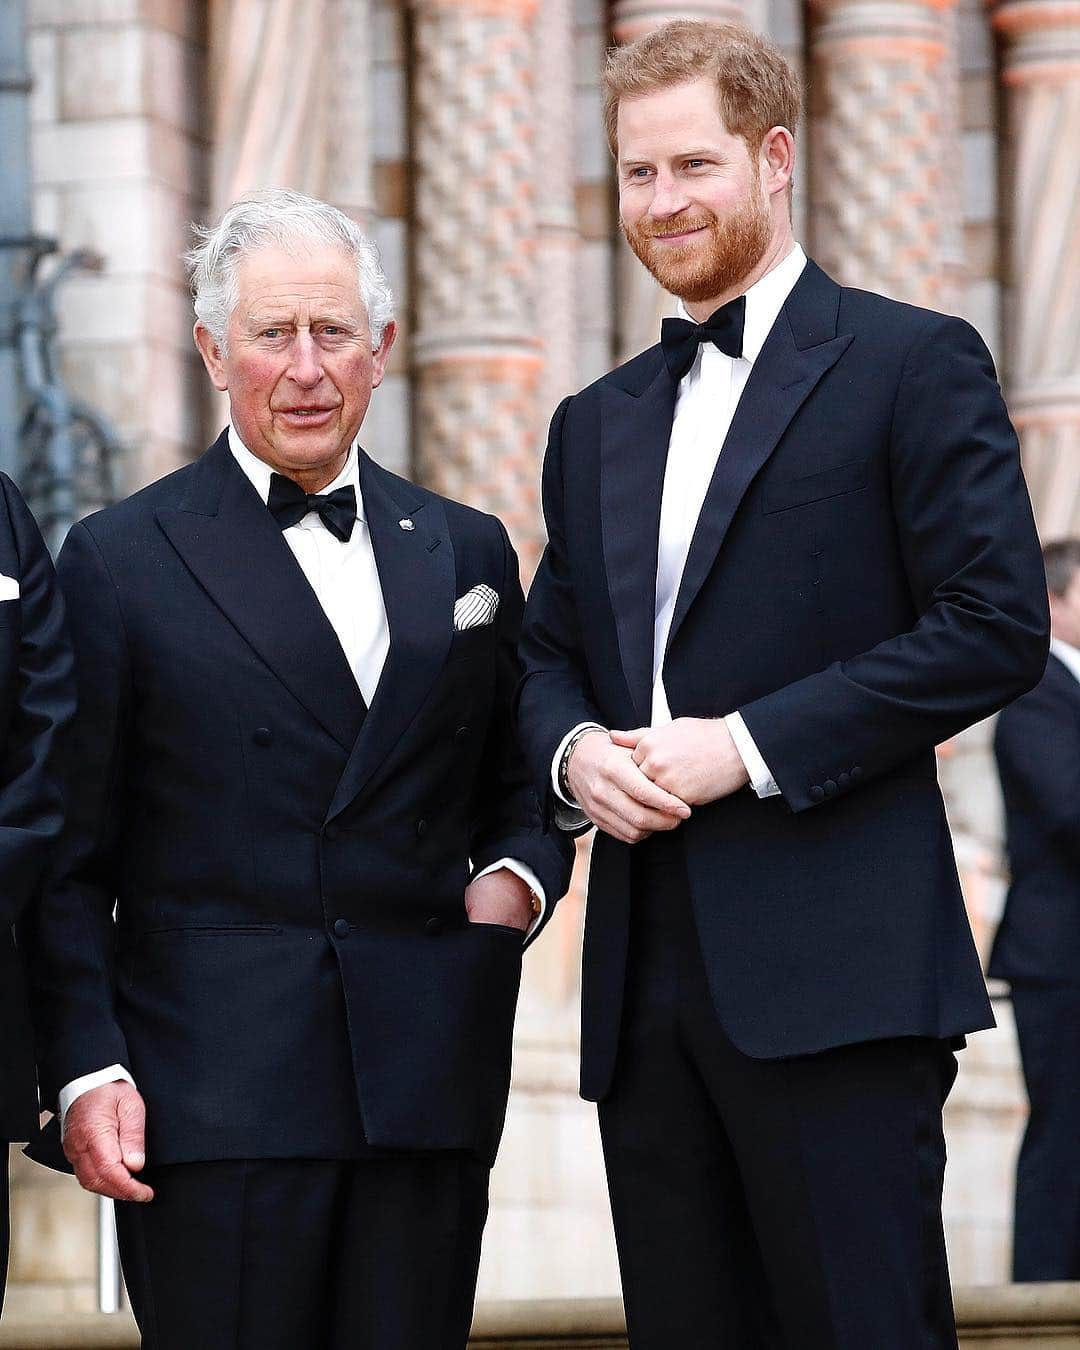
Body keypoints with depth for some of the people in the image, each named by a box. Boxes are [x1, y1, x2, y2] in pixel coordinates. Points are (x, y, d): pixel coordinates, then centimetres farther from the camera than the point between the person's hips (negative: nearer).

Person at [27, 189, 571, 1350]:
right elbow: (68, 859, 1)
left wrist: (516, 874, 2)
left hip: (427, 1092, 4)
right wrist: (87, 1069, -8)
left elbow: (516, 786, 24)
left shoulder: (466, 551, 15)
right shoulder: (121, 560, 3)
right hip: (212, 1103, -3)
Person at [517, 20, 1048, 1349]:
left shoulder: (911, 365, 0)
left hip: (831, 972, -6)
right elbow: (546, 654, 26)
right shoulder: (595, 424, 21)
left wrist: (751, 742, -13)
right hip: (645, 975, 6)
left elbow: (996, 626, -8)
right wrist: (574, 750, 1)